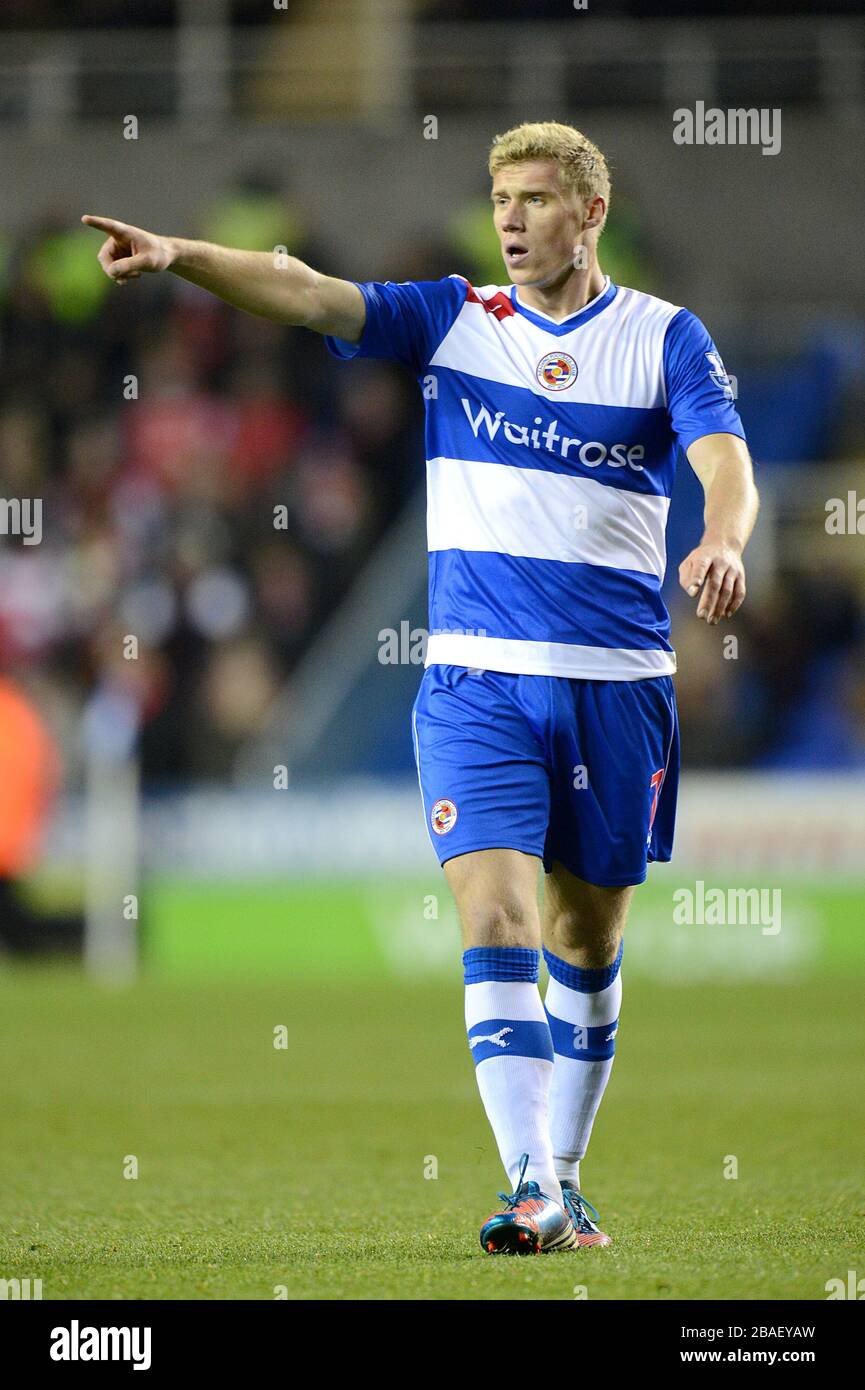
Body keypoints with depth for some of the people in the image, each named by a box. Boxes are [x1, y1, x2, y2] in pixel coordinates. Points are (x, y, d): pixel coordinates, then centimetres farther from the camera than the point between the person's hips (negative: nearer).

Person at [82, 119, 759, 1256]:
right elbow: (310, 298, -7)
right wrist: (181, 257, -23)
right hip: (476, 678, 0)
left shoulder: (664, 338, 2)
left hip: (619, 681, 0)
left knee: (588, 937, 11)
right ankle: (531, 1188, -20)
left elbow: (726, 461, -12)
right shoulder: (455, 319, 5)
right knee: (496, 918, -15)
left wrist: (721, 541, -34)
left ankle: (564, 1176, 27)